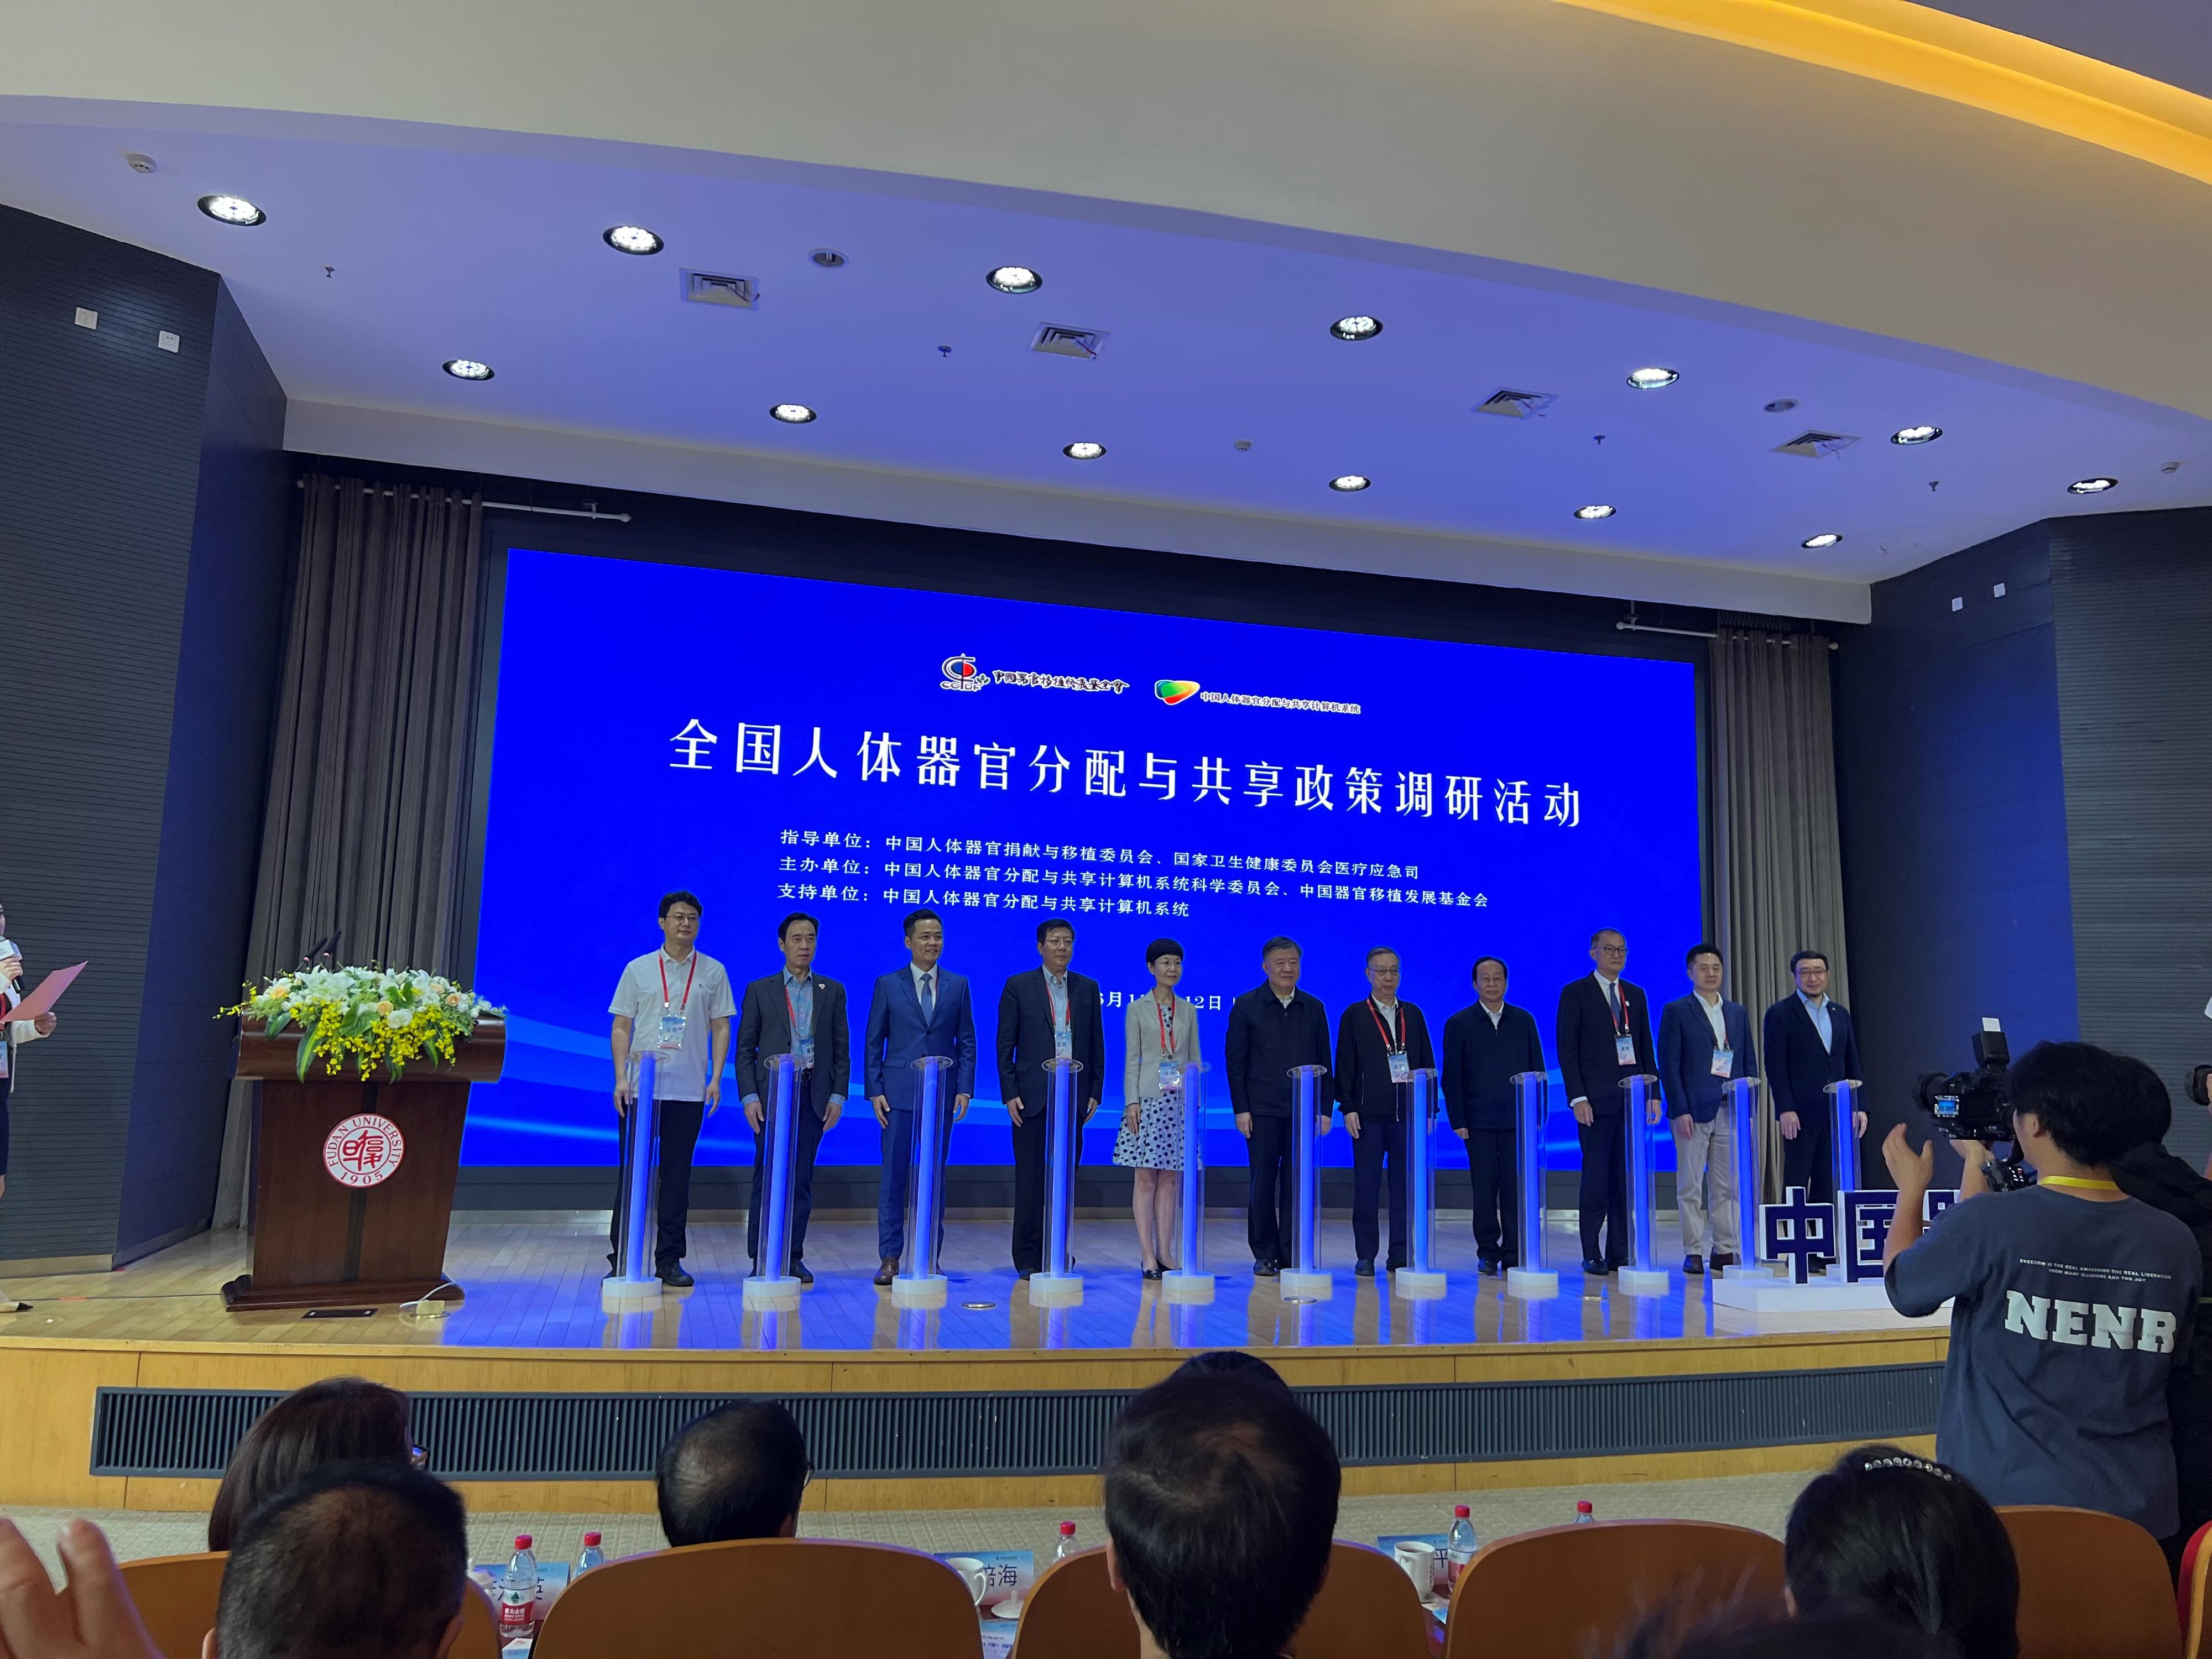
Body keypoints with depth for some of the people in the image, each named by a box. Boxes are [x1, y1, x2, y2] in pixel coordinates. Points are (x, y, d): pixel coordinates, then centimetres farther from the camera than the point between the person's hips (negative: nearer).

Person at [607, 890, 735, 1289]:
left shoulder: (713, 972, 7)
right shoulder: (639, 970, 6)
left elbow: (721, 1029, 7)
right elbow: (621, 1028, 5)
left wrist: (716, 1078, -3)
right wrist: (621, 1078, -5)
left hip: (689, 1091, 0)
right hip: (640, 1088, 0)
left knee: (677, 1175, 5)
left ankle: (669, 1260, 12)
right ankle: (622, 1257, 12)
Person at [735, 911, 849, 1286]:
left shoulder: (833, 992, 9)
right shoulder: (759, 990, 5)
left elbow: (842, 1049, 8)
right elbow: (745, 1049, 3)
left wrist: (838, 1096, 0)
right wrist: (750, 1096, -7)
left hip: (814, 1096, 2)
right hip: (772, 1093, -1)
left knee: (802, 1180, 5)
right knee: (767, 1177, 0)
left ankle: (794, 1257, 12)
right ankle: (761, 1258, 8)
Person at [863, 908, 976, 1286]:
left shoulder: (958, 985, 8)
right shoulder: (888, 985, 4)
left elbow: (966, 1042, 8)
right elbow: (873, 1042, 4)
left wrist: (964, 1088, -1)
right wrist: (875, 1090, -4)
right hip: (899, 1093, -1)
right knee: (893, 1176, 0)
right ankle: (890, 1257, 7)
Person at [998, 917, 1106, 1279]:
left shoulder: (1088, 988, 10)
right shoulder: (1018, 987, 1)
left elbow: (1097, 1045, 11)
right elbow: (1005, 1045, 0)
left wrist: (1095, 1092, 5)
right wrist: (1010, 1094, -7)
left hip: (1074, 1097, 3)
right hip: (1033, 1097, -2)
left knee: (1066, 1178, 5)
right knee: (1031, 1179, 1)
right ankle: (1028, 1259, 9)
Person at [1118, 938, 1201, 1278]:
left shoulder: (1188, 1010, 12)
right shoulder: (1138, 1008, 3)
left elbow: (1194, 1058, 12)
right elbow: (1131, 1059, -1)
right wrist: (1132, 1101, -8)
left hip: (1180, 1100, 3)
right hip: (1148, 1099, -3)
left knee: (1171, 1179, 5)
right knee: (1145, 1178, -2)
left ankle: (1166, 1252, 10)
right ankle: (1148, 1255, 2)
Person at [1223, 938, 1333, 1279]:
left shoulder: (1314, 1008, 9)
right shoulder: (1247, 1006, 1)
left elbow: (1323, 1061, 11)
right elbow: (1235, 1061, -1)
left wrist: (1324, 1109, 4)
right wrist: (1241, 1109, -7)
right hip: (1262, 1110, -2)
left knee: (1296, 1184, 4)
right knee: (1263, 1184, 2)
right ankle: (1265, 1254, 12)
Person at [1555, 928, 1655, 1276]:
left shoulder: (1636, 995, 15)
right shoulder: (1575, 993, 0)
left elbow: (1646, 1048, 16)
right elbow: (1567, 1050, -5)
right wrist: (1578, 1097, -13)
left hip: (1632, 1099, 5)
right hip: (1596, 1100, -5)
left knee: (1626, 1178, 6)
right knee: (1596, 1178, -3)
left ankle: (1619, 1253, 13)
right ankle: (1592, 1256, 4)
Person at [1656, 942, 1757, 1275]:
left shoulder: (1738, 1012, 14)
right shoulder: (1676, 1011, -1)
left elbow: (1750, 1064, 15)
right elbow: (1669, 1065, -5)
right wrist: (1681, 1110, -12)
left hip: (1730, 1111, 4)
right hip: (1694, 1110, -4)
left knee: (1727, 1187, 7)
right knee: (1690, 1187, 0)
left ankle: (1724, 1251, 14)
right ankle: (1694, 1253, 6)